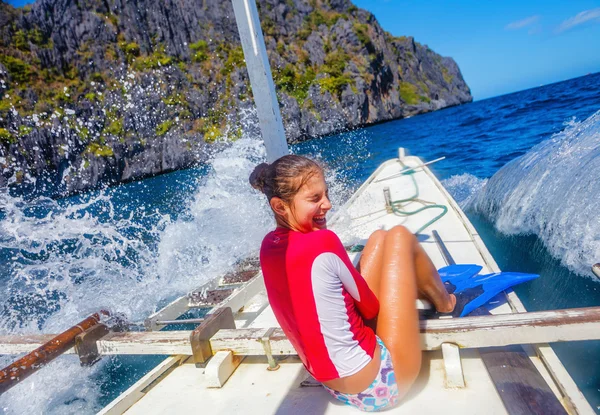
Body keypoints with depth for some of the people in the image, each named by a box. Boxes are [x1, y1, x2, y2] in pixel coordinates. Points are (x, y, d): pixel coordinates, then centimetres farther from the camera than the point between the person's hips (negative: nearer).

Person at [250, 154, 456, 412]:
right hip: (380, 383, -8)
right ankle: (444, 303, 29)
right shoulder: (322, 243, -28)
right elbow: (370, 307, -11)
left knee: (380, 238, 13)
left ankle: (427, 288, 38)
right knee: (399, 237, 2)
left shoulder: (269, 246, -2)